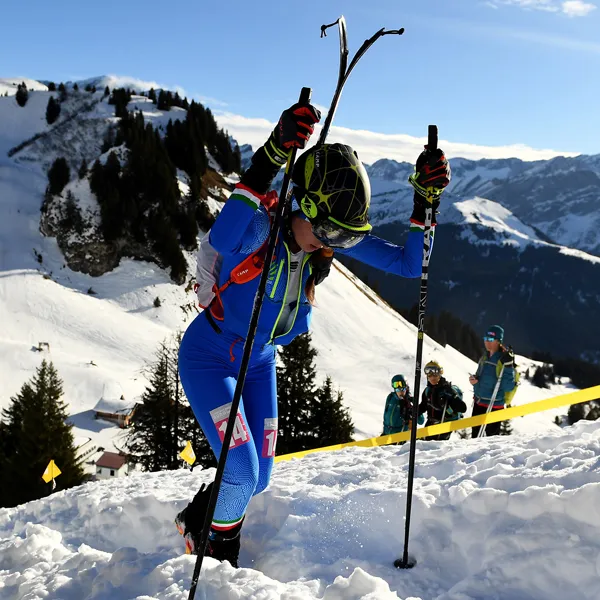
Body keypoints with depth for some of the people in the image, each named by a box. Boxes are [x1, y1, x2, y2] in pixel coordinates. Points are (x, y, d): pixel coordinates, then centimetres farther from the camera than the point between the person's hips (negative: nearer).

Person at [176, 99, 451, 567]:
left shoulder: (333, 238, -12)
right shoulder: (260, 229, -30)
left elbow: (408, 263, -9)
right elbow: (223, 241, -56)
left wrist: (425, 201, -21)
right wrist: (271, 157, -62)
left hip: (260, 361, 6)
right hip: (208, 357, -6)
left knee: (259, 479, 9)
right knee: (242, 474, -14)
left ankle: (197, 518, 41)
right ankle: (214, 547, 19)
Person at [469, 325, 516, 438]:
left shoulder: (504, 360, -14)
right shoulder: (484, 357, 7)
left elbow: (509, 386, -20)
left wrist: (508, 366, -30)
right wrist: (474, 380, -1)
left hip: (494, 407, -7)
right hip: (478, 403, 7)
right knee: (475, 435, 16)